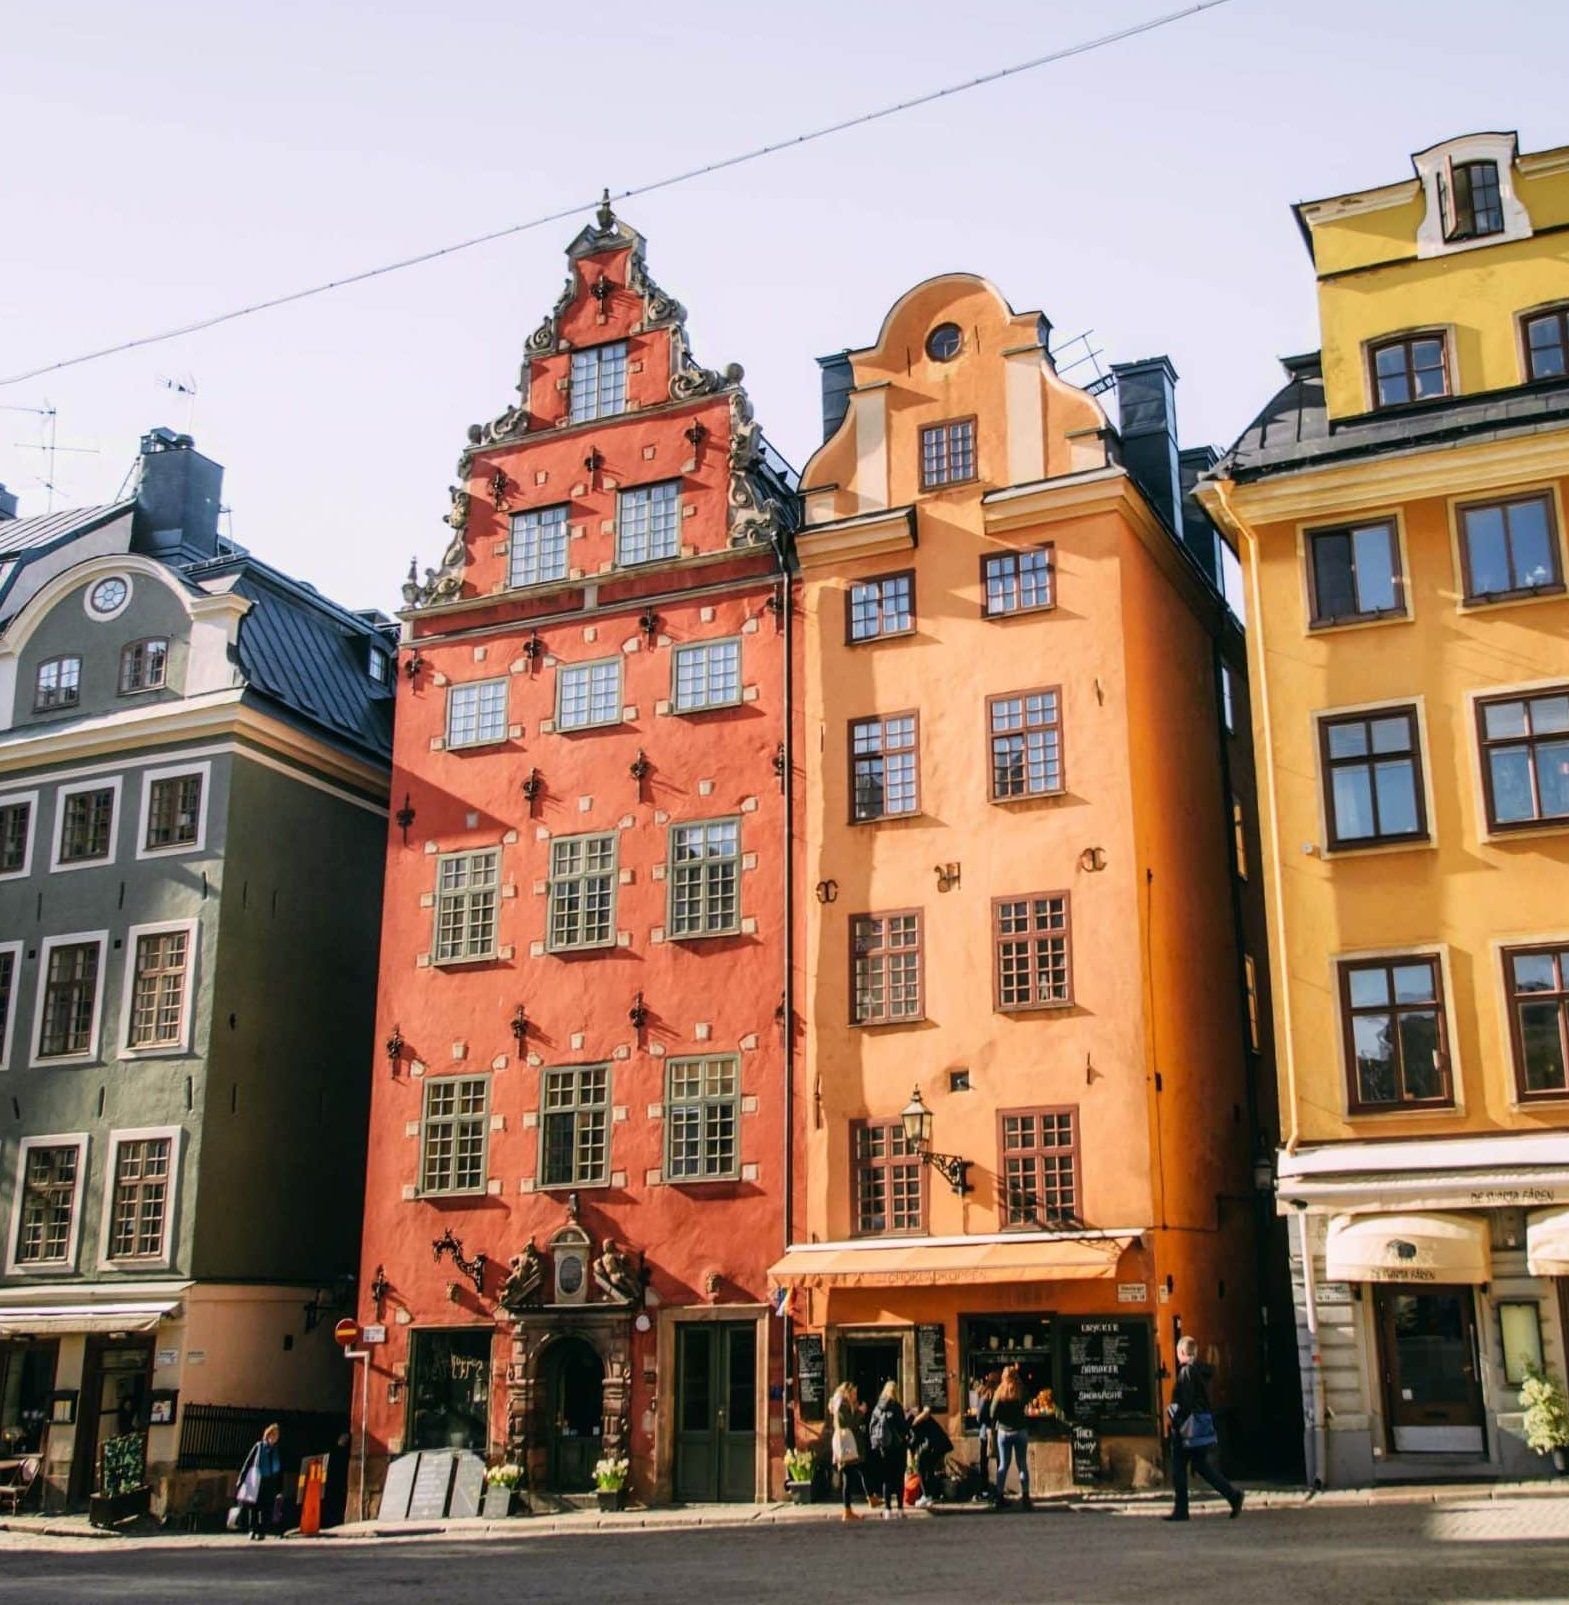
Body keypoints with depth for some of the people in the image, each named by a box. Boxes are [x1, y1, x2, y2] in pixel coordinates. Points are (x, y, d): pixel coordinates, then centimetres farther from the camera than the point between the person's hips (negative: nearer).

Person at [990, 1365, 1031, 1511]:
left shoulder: (999, 1393, -4)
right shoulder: (1022, 1392, -8)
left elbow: (993, 1414, -5)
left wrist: (992, 1428, 5)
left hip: (1003, 1432, 1)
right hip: (1020, 1431, -1)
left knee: (1003, 1465, 8)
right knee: (1022, 1465, 4)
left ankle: (1000, 1497, 7)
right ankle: (1024, 1496, -1)